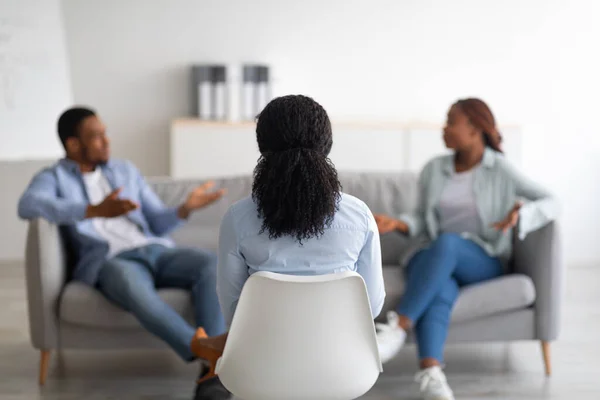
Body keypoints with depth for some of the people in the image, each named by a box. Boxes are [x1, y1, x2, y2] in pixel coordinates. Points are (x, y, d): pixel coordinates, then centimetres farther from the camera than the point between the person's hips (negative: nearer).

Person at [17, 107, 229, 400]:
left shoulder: (126, 171, 25)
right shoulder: (52, 179, 11)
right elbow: (28, 206, -14)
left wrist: (185, 208, -2)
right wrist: (95, 210, -26)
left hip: (156, 251, 4)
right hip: (108, 262, -4)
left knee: (209, 264, -28)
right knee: (134, 287, -41)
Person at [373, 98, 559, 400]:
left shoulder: (500, 171, 0)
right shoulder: (433, 169, 10)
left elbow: (550, 204, -6)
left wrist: (519, 215, -26)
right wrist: (397, 224, -9)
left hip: (481, 262, -2)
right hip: (431, 260, 2)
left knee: (447, 243, -38)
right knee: (440, 292, -37)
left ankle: (398, 328, -44)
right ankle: (431, 375, -60)